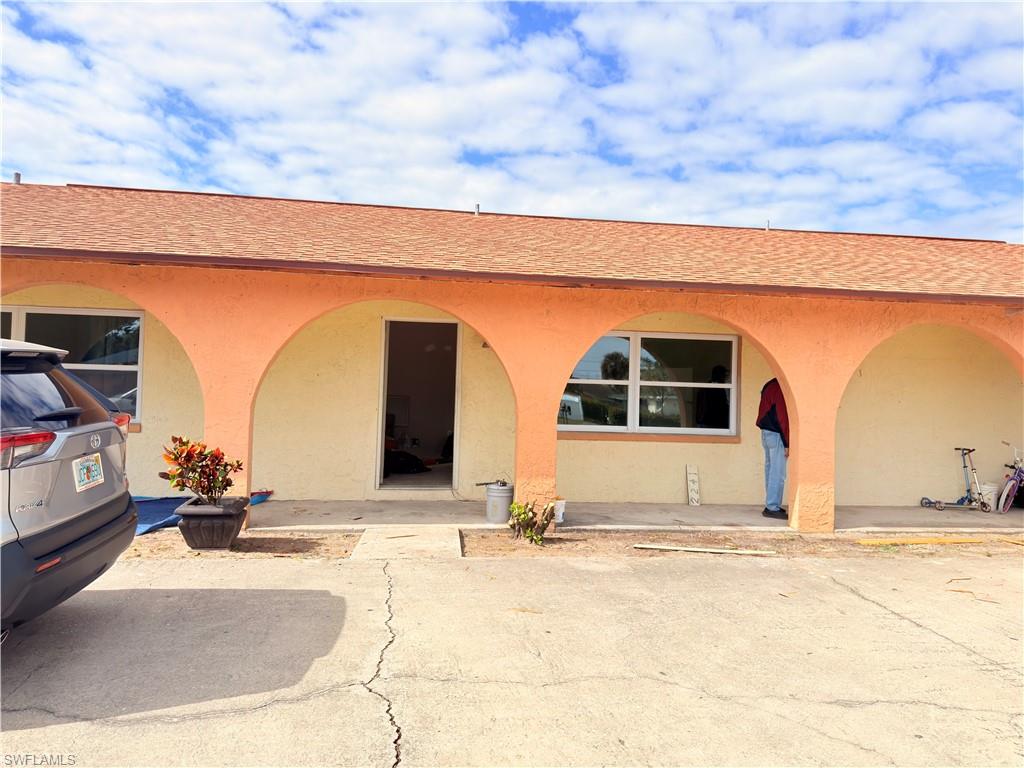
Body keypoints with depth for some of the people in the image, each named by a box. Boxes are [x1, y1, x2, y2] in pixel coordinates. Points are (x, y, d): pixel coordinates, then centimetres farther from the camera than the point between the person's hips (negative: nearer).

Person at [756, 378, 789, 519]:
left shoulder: (769, 386, 13)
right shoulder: (780, 389, -16)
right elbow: (782, 418, -18)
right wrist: (787, 443, -15)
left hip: (766, 433, 10)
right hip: (776, 435, -10)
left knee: (770, 471, 13)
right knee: (778, 474, -5)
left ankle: (770, 505, 18)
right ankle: (772, 508, -3)